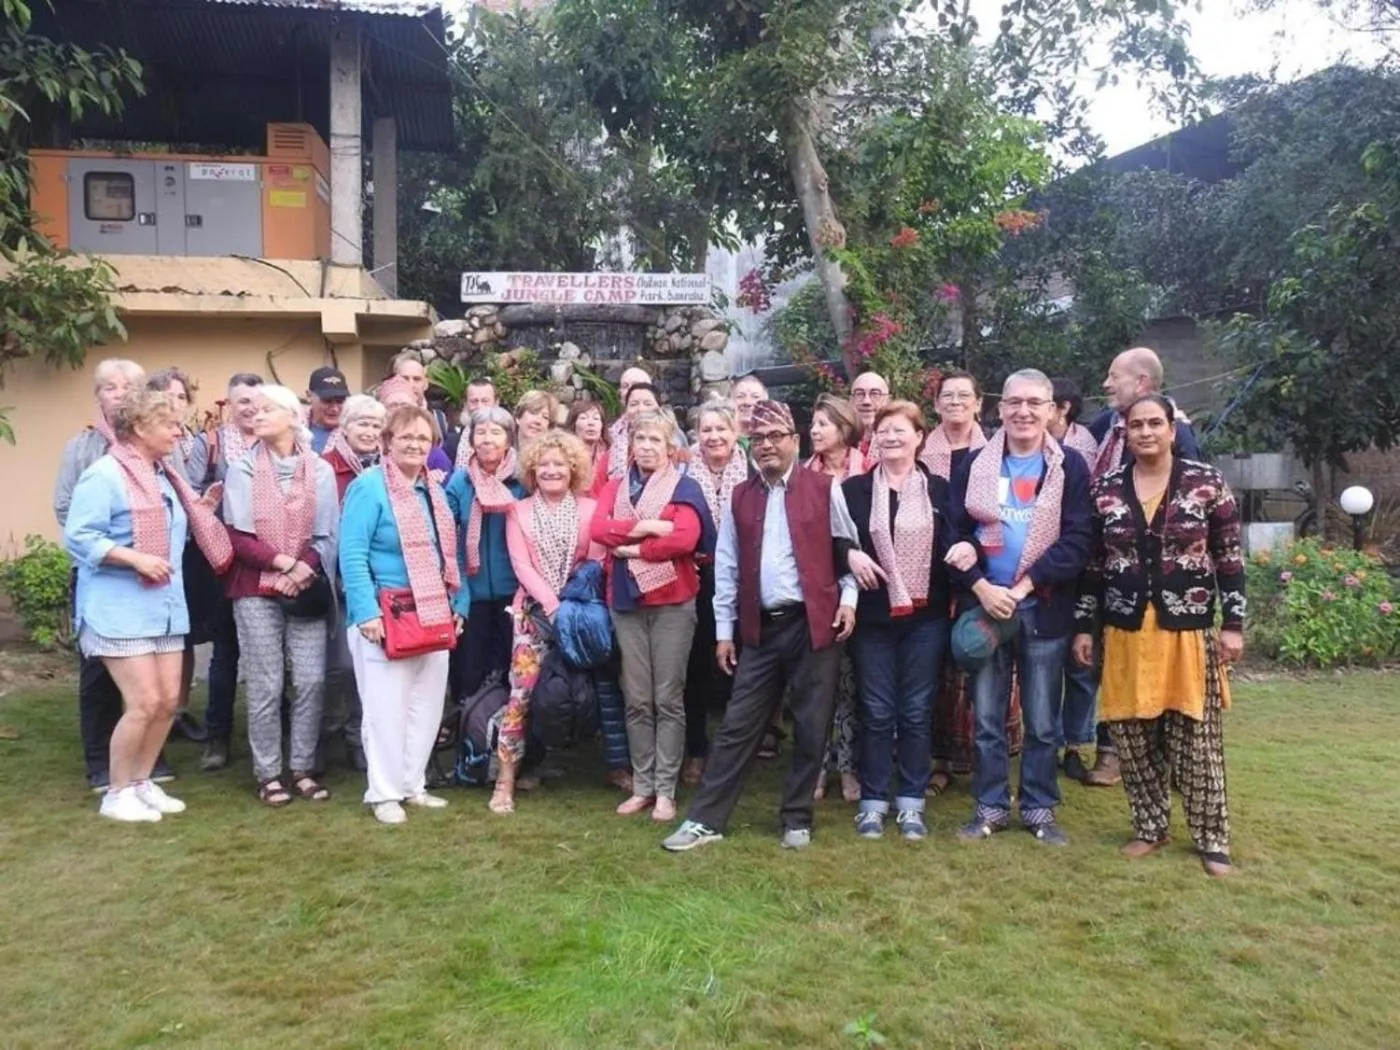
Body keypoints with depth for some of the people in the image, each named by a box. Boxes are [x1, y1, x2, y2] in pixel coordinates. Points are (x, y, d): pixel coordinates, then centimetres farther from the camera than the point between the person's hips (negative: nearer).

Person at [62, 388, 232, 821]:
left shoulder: (164, 477, 16)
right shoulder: (104, 474, -12)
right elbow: (78, 537, -19)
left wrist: (199, 510, 14)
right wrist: (135, 558, -25)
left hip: (165, 606, 9)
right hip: (119, 609, -8)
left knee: (168, 700, 7)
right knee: (144, 702, -8)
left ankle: (142, 782, 24)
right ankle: (116, 793, 10)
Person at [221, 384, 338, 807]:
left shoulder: (320, 471, 4)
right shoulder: (243, 470, 3)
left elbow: (328, 535, 2)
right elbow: (237, 536, -3)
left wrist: (305, 569, -14)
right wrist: (283, 561, -13)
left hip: (307, 590, 1)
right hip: (256, 590, -1)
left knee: (311, 681, -1)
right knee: (266, 686, 1)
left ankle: (303, 769, 12)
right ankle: (268, 774, 12)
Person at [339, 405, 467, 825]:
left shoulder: (435, 490, 13)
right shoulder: (368, 486, -10)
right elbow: (352, 555, -17)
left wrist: (459, 604, 11)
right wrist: (367, 611, -24)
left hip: (433, 616, 7)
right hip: (385, 616, -7)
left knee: (428, 705, 12)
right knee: (385, 707, -1)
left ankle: (413, 784, 24)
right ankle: (383, 793, 11)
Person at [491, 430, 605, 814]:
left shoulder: (590, 509, 6)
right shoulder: (519, 511, 8)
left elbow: (596, 563, 0)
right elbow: (521, 565, -2)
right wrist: (551, 603, -14)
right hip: (535, 610, 0)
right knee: (522, 690, -8)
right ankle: (506, 779, 0)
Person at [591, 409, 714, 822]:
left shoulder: (684, 487, 0)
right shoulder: (615, 487, 13)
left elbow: (685, 539, -16)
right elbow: (599, 528, -5)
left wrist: (631, 548, -10)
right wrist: (647, 527, -15)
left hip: (672, 601, -3)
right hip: (626, 601, 4)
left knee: (668, 699, 1)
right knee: (636, 699, 7)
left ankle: (666, 790, 8)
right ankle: (642, 786, 16)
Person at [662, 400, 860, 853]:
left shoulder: (825, 488, 0)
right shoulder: (741, 497, 9)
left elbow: (849, 547, 5)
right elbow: (726, 566, 9)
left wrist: (848, 598, -5)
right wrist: (724, 630, 7)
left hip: (814, 623, -2)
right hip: (761, 628, 3)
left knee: (810, 727, 6)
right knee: (737, 726, 4)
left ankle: (797, 819, 20)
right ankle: (705, 819, 10)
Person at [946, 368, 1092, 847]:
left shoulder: (1070, 468, 1)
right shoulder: (974, 465, 5)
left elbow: (1078, 541, -7)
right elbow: (955, 534, 0)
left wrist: (1023, 586, -15)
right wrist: (981, 587, -13)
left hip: (1043, 610, -1)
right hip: (984, 606, 1)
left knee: (1042, 722, 9)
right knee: (987, 719, 8)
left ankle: (1039, 809, 23)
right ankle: (991, 807, 22)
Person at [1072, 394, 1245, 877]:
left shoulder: (1207, 483, -2)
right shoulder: (1105, 489, 3)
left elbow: (1230, 559, 0)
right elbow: (1093, 565, 7)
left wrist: (1233, 623, -4)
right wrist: (1085, 626, 6)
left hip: (1189, 630, -2)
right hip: (1126, 632, 2)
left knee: (1196, 738, 4)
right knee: (1133, 736, 8)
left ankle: (1212, 839, 19)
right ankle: (1150, 827, 25)